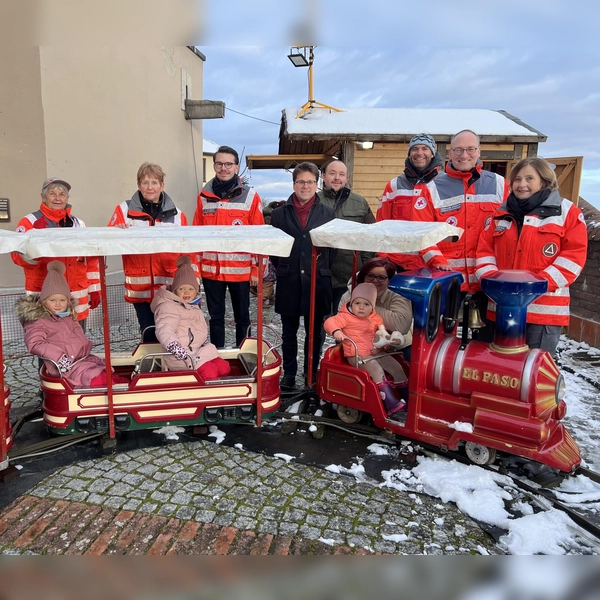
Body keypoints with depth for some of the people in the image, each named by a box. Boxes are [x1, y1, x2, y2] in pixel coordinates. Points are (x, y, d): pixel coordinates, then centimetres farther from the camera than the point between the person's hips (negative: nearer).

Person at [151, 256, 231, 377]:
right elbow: (164, 332, -25)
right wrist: (182, 354, -36)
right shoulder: (168, 307, -11)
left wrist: (206, 346, 20)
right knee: (209, 372, -27)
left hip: (198, 351, 9)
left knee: (224, 367, -7)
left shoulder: (193, 307, 20)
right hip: (181, 357, -9)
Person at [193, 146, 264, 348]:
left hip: (241, 270, -2)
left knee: (242, 317, 12)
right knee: (216, 317, 14)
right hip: (211, 270, 2)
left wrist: (257, 269, -6)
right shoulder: (204, 196, 4)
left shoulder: (250, 196, -3)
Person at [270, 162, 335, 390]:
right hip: (288, 282, 1)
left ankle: (312, 373, 23)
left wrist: (321, 269, 0)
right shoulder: (280, 213, 4)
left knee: (314, 332, 9)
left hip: (318, 281, 0)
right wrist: (283, 269, 4)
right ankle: (289, 373, 23)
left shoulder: (328, 213, 4)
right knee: (289, 332, 10)